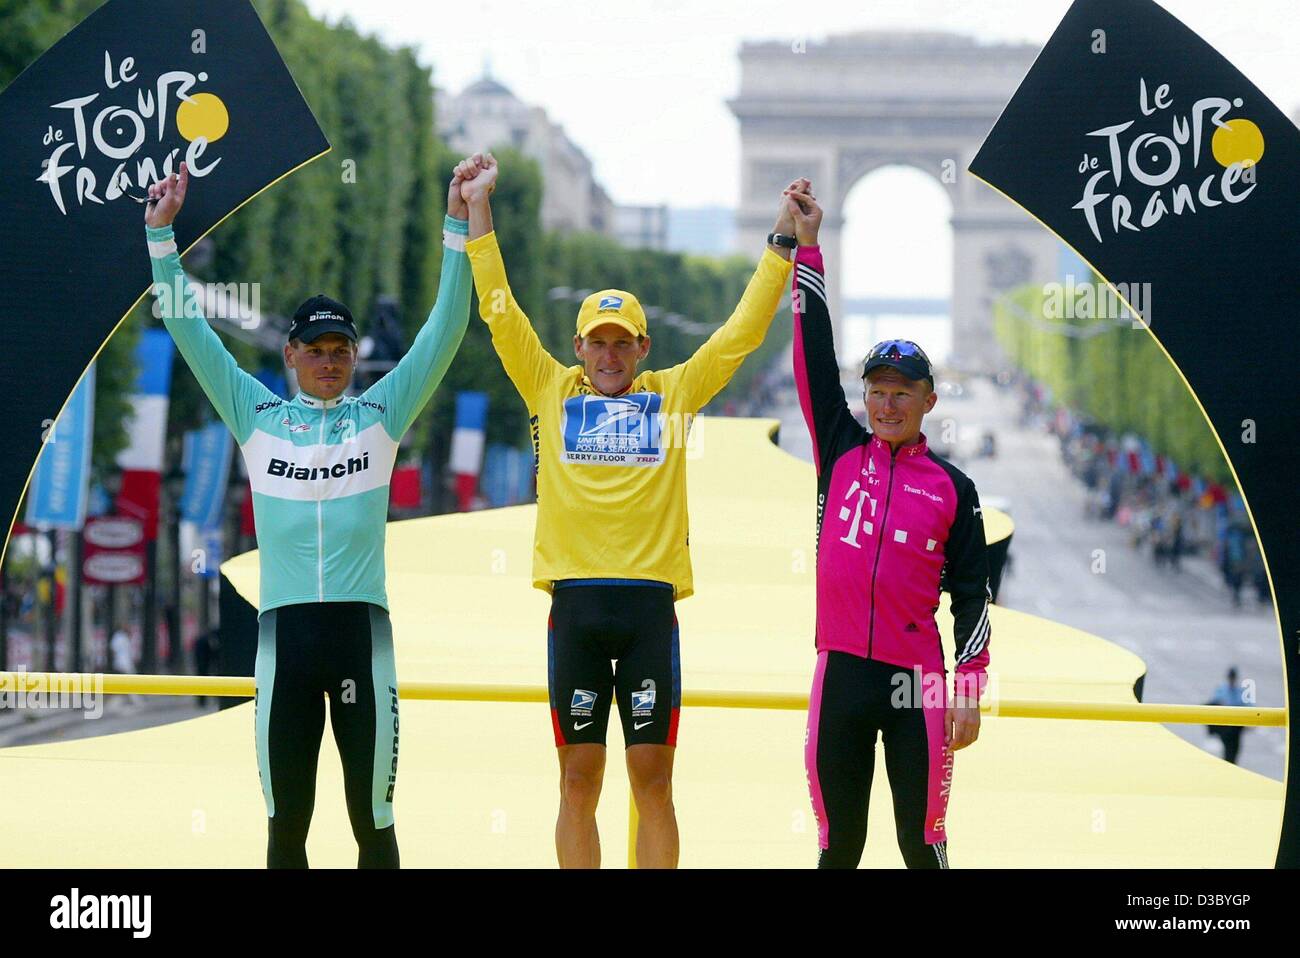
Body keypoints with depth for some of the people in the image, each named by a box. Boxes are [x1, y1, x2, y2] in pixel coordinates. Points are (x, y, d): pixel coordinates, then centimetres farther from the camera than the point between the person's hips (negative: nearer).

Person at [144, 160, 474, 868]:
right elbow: (189, 329, 10)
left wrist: (457, 228, -3)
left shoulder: (380, 414, 9)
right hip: (283, 625, 1)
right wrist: (161, 234, 5)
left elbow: (445, 331, 4)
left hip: (362, 625, -1)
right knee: (285, 821, 4)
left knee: (372, 818, 0)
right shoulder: (258, 416, 10)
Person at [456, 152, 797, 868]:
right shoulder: (554, 392, 11)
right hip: (576, 601, 0)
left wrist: (783, 245, 9)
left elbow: (743, 331, 13)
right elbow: (500, 312, 9)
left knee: (653, 775, 0)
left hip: (651, 602, 0)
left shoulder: (672, 395, 12)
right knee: (579, 776, 2)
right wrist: (478, 209, 5)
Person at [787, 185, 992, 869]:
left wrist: (970, 695, -1)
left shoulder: (953, 488, 7)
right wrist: (807, 245, 2)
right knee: (837, 843, 5)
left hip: (917, 680, -1)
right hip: (840, 669, 2)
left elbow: (971, 596, 7)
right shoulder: (842, 454, 10)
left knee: (921, 843, -2)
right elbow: (815, 359, 6)